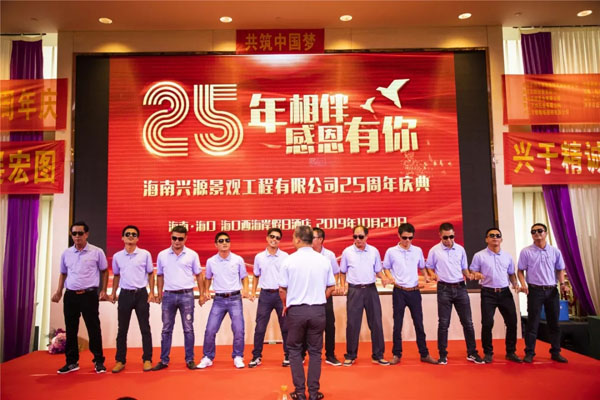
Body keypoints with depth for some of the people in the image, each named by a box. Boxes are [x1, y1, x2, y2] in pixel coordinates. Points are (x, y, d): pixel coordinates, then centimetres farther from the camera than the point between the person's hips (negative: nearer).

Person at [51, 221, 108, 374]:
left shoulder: (97, 252, -3)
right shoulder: (66, 253, 8)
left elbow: (104, 271, 4)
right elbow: (63, 273, 18)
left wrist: (103, 290, -2)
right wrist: (59, 291, 6)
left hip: (89, 294, -4)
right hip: (70, 294, 4)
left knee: (93, 328, 0)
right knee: (70, 329, 11)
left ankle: (99, 361, 11)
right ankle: (72, 362, 23)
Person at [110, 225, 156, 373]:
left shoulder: (145, 254, -3)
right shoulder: (117, 256, 4)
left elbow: (150, 274, 4)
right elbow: (116, 275, 16)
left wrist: (151, 292, -1)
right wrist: (113, 292, 10)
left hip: (141, 294, -2)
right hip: (125, 294, 2)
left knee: (145, 328, 4)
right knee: (122, 329, 8)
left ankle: (147, 359, 13)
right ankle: (120, 360, 19)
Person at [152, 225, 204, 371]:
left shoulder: (192, 255, -1)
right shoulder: (162, 255, 3)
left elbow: (198, 275, 5)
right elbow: (160, 276, 12)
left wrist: (202, 294, 2)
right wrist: (159, 295, 8)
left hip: (186, 295, -1)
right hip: (168, 295, 2)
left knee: (188, 329, 5)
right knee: (166, 329, 9)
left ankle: (190, 360, 15)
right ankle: (164, 360, 19)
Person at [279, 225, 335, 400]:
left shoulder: (289, 260, -7)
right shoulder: (323, 260, 0)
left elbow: (282, 289, -3)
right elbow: (331, 287, 6)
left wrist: (286, 305, 14)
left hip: (295, 311, -2)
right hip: (318, 310, 2)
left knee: (295, 350, 14)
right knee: (315, 351, 13)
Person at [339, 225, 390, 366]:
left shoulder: (374, 251, 2)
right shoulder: (347, 251, -1)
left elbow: (378, 270, 9)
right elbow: (343, 272, 9)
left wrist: (383, 277, -11)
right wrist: (342, 285, -5)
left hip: (371, 289, 1)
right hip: (354, 290, -1)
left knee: (376, 322, 6)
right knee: (353, 324, 4)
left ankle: (378, 355, 19)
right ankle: (350, 355, 18)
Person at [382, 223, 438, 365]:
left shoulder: (418, 250, 3)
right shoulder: (391, 251, -4)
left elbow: (422, 267, 15)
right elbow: (386, 268, 6)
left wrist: (426, 276, -4)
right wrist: (390, 277, -13)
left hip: (414, 291, 2)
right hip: (399, 291, -2)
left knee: (419, 323, 7)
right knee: (398, 324, 5)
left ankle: (424, 354, 18)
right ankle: (397, 354, 16)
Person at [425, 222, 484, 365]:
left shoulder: (460, 249, 6)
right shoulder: (434, 250, -2)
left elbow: (464, 268, 14)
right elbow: (429, 267, 6)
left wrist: (469, 275, -7)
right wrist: (433, 275, -14)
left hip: (460, 288, 3)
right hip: (444, 289, -2)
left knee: (467, 321, 6)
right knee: (443, 323, 2)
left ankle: (472, 353, 20)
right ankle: (443, 354, 13)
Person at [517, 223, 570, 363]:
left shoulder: (555, 251, 6)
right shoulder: (526, 252, -1)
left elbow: (560, 270, 12)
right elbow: (521, 271, 1)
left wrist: (562, 284, -3)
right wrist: (523, 284, -14)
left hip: (552, 290, 3)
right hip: (535, 290, -3)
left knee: (554, 322, 10)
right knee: (532, 323, 0)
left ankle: (555, 352, 21)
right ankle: (529, 353, 7)